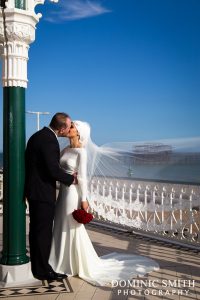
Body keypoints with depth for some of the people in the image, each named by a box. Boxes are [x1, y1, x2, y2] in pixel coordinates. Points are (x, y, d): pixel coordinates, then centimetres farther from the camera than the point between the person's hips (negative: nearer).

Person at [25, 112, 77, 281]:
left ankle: (36, 265, 29)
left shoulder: (38, 135, 9)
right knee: (44, 232, 0)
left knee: (36, 230, 17)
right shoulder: (49, 141, -21)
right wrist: (71, 179, -7)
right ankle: (42, 270, 10)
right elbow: (54, 170, -23)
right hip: (43, 193, -10)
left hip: (33, 190, 10)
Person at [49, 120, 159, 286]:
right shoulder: (65, 150, 8)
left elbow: (82, 177, -14)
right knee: (62, 228, 14)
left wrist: (84, 199, -13)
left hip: (73, 193, -7)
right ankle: (66, 262, 30)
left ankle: (84, 264, 19)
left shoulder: (81, 152, -12)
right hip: (63, 191, 7)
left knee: (74, 229, 3)